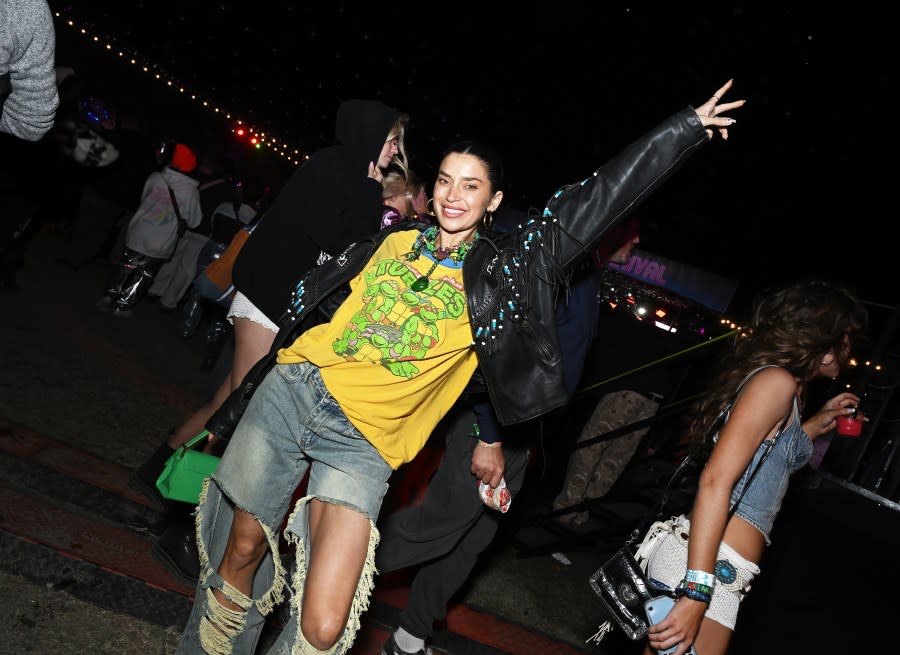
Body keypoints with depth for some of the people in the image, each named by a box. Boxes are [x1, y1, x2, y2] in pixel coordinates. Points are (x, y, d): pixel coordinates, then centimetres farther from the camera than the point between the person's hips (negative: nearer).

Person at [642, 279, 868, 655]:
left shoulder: (784, 386, 19)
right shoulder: (777, 380, -10)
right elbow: (715, 480, -20)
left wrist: (818, 423, 32)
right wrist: (697, 591, -25)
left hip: (716, 567, 9)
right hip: (707, 567, -9)